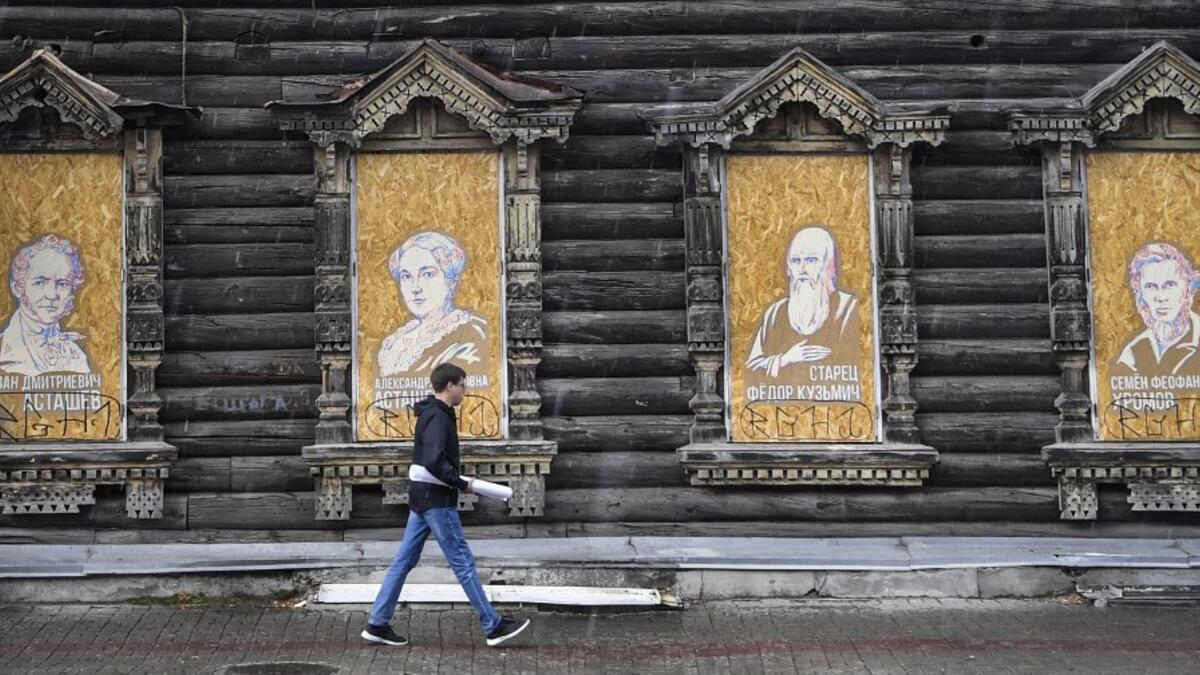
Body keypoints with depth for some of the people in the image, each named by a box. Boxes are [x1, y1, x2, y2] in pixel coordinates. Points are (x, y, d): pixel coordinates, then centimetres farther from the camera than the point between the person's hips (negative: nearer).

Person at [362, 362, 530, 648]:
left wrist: (457, 481, 10)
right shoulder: (438, 417, -16)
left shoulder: (431, 415, 15)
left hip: (421, 499, 10)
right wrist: (461, 484, -16)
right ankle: (493, 627, 1)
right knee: (463, 562, -4)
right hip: (437, 500, -10)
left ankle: (377, 624, 13)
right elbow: (434, 462, -26)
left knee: (404, 560, 11)